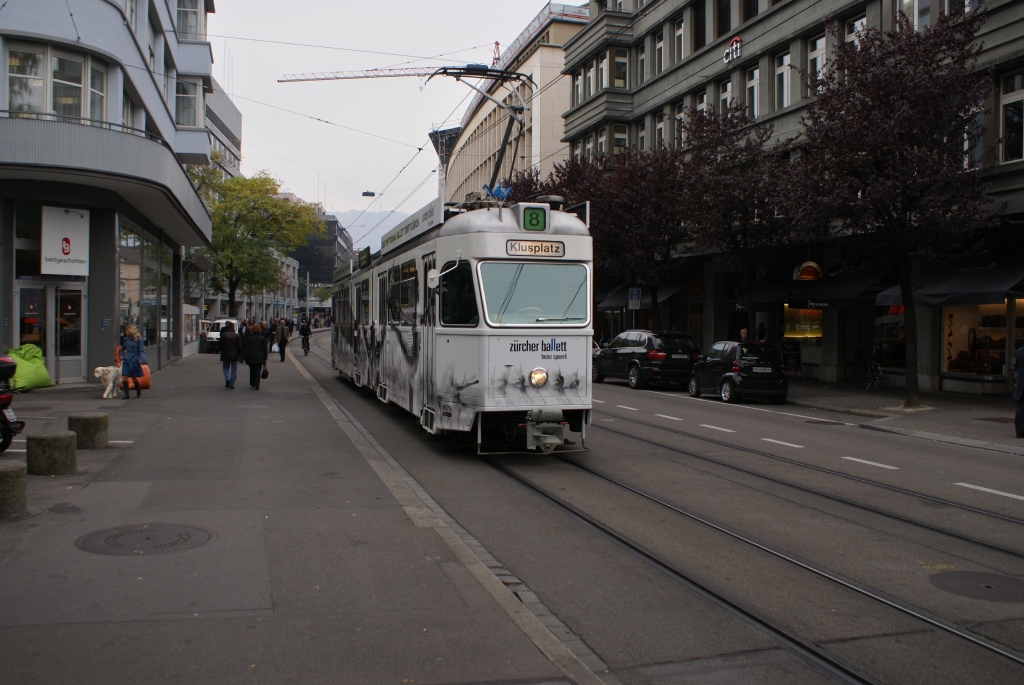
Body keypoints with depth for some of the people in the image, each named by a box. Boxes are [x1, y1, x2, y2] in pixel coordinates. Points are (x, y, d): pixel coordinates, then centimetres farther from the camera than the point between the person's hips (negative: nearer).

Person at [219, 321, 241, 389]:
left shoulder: (223, 335, -5)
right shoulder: (237, 336, -5)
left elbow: (220, 345, -1)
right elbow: (239, 346, -5)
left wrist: (221, 352, 14)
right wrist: (239, 354, 6)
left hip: (225, 355, 0)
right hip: (234, 355, 0)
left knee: (226, 368, 17)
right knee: (233, 369, 7)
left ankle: (227, 379, -8)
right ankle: (231, 384, 4)